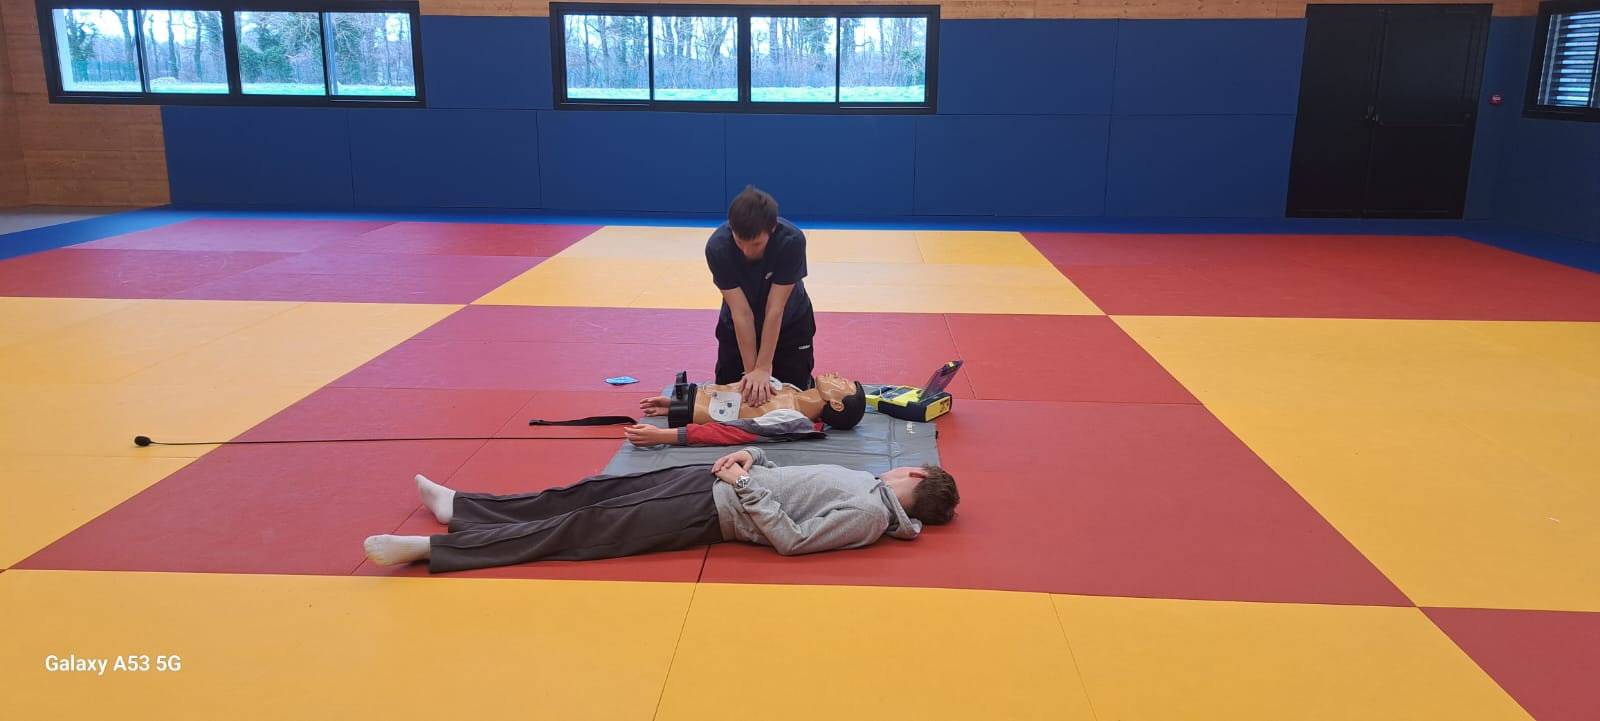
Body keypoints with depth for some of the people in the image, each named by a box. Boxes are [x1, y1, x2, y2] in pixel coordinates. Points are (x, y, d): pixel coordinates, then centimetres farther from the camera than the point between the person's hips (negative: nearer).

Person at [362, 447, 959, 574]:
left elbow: (793, 539, -23)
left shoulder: (869, 515, -15)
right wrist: (752, 459, 6)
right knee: (598, 493, 6)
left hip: (713, 512, -8)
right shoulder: (871, 484, 13)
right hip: (716, 482, 8)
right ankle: (458, 505, 15)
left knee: (587, 527, -12)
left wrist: (746, 488, -19)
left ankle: (427, 548, -11)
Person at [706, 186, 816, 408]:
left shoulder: (792, 240, -34)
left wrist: (763, 368, -31)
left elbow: (775, 309, -31)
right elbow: (741, 312, -29)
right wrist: (751, 370, -30)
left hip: (790, 324, -1)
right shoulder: (717, 247, -31)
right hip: (736, 328, 1)